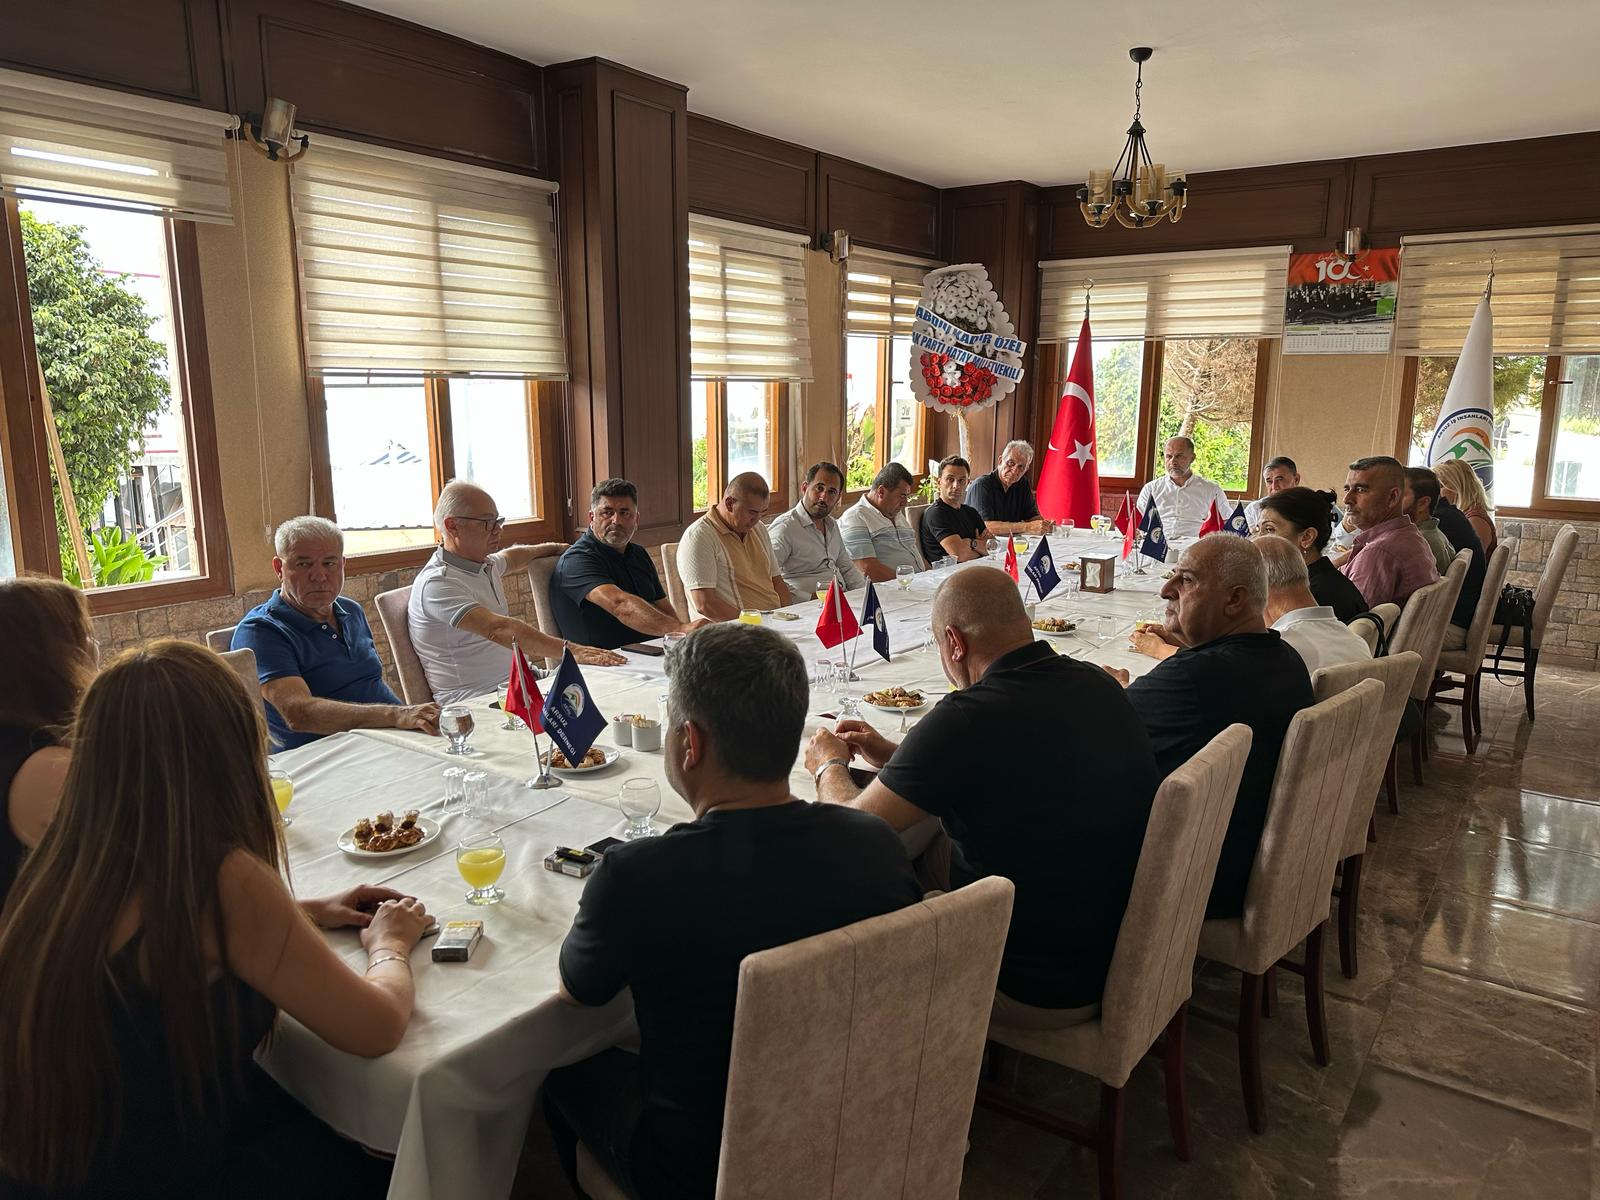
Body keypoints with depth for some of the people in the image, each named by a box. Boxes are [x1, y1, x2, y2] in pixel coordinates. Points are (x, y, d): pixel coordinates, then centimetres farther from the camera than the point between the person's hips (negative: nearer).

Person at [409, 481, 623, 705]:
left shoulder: (487, 564, 13)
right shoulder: (437, 583, -17)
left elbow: (512, 556, 39)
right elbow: (499, 629, -31)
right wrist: (570, 651, -39)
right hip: (473, 698, -9)